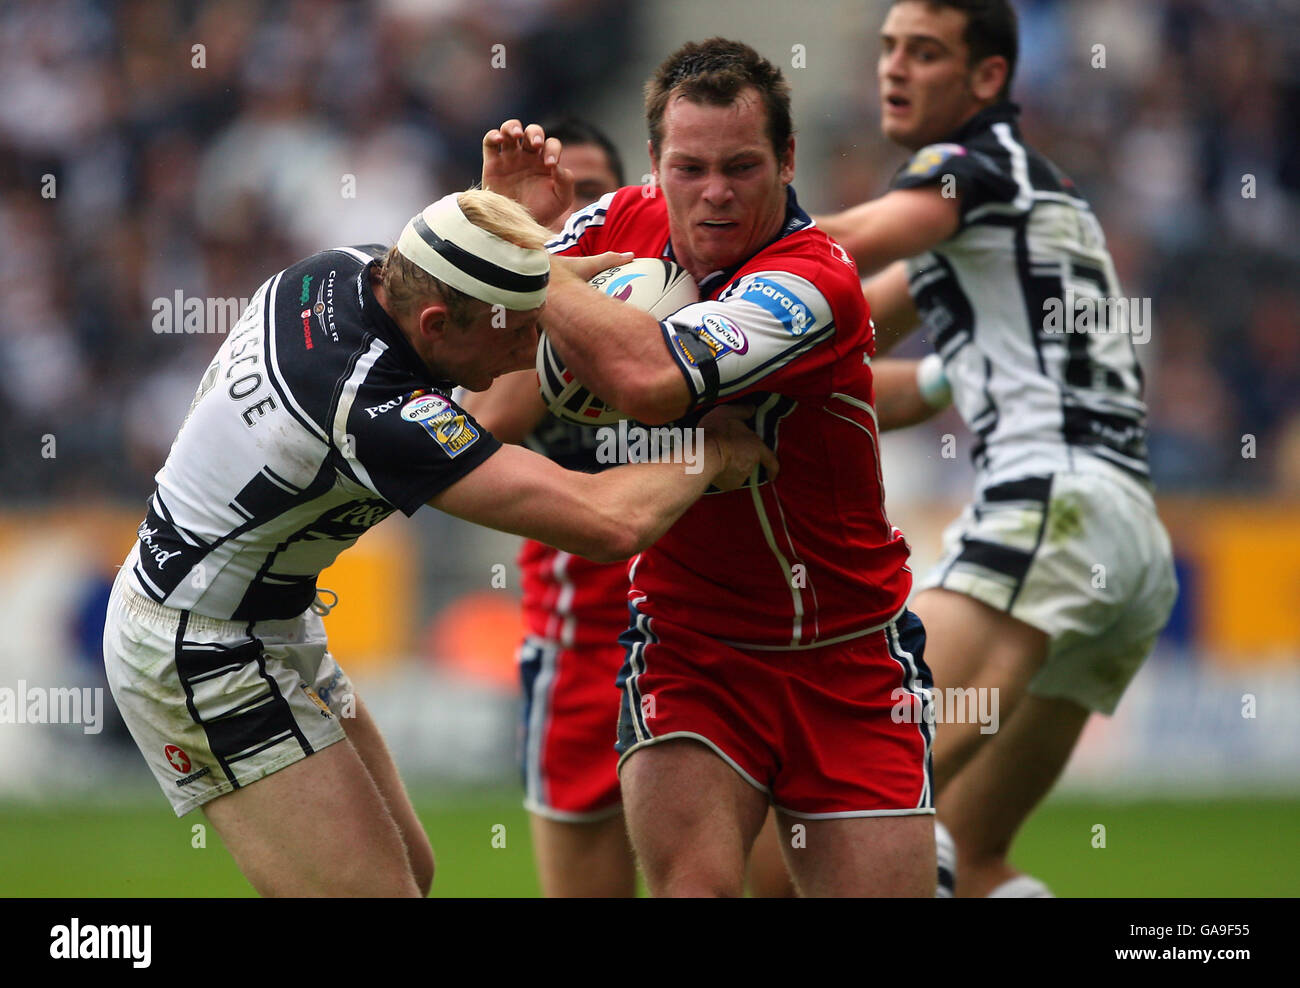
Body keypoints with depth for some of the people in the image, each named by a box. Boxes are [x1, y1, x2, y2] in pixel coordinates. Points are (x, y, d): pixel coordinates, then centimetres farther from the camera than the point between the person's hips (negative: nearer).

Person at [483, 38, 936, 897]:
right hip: (689, 636, 2)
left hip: (849, 655, -2)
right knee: (696, 882, -20)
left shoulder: (815, 283, -23)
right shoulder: (627, 222, -5)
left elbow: (648, 377, -39)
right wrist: (515, 216, -12)